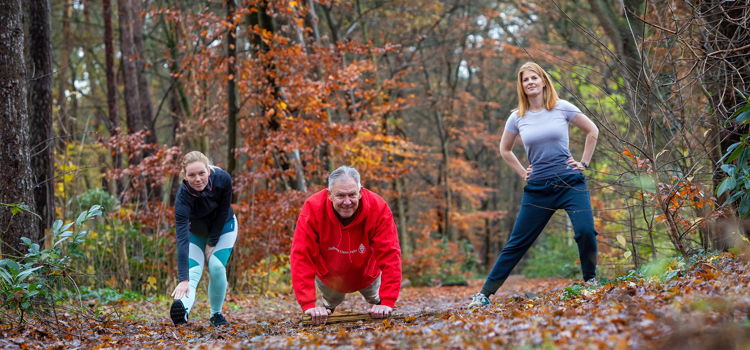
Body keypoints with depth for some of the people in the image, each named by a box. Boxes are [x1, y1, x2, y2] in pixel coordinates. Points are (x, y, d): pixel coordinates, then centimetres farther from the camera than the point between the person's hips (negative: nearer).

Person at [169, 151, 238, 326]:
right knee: (193, 271, -23)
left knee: (216, 266, -18)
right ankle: (183, 309, -46)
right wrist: (183, 280, -50)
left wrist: (212, 243, -14)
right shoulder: (183, 197, -37)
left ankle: (216, 314, 2)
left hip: (223, 226, 1)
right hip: (195, 230, -1)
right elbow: (182, 241, -43)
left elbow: (223, 211, -15)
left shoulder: (222, 179, -31)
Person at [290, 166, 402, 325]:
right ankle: (326, 307, 55)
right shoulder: (313, 208, -36)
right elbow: (301, 256, -38)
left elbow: (389, 255, -35)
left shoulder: (378, 208, -35)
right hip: (329, 278, -1)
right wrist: (308, 305, -45)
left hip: (367, 275, 1)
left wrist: (387, 302, -42)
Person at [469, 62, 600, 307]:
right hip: (538, 188, 2)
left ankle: (591, 283, 2)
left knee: (586, 231, -20)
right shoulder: (517, 118, 3)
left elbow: (592, 131, 10)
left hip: (570, 182, -1)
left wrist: (584, 162, 5)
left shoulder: (562, 108, -2)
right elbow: (505, 150, 20)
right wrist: (522, 173, 12)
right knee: (517, 242, 2)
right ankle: (485, 293, 7)